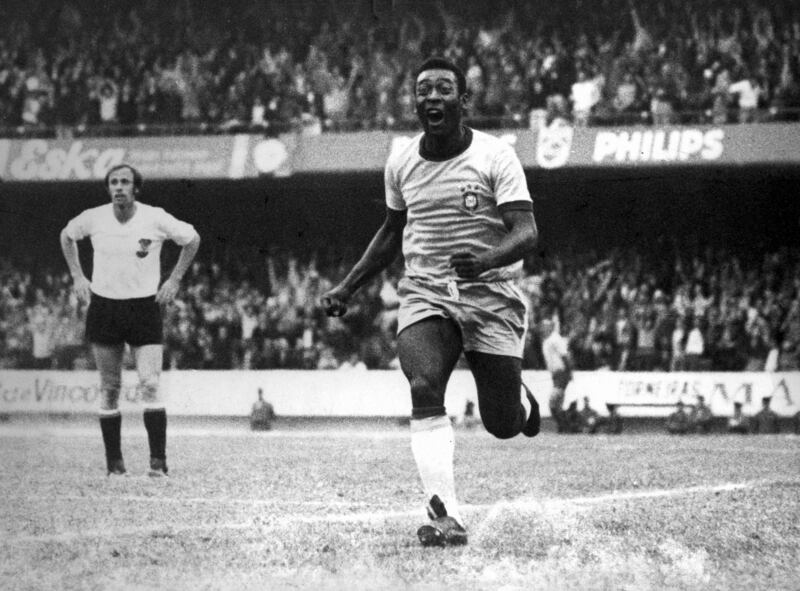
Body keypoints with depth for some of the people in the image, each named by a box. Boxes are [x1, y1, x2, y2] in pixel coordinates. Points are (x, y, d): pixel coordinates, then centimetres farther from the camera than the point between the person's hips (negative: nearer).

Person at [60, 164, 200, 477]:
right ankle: (113, 462, 10)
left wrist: (174, 279, 3)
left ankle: (158, 461, -10)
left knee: (150, 386, -12)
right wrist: (77, 276, 11)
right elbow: (67, 236, 19)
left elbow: (192, 239, 8)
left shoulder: (156, 219, -8)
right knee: (109, 389, 4)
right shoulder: (93, 218, -2)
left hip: (144, 307, -2)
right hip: (103, 307, 2)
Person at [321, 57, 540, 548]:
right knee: (425, 390, -25)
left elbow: (527, 232, -17)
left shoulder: (495, 157, -9)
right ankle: (448, 518, -30)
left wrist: (485, 260, -37)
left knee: (503, 425, -1)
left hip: (491, 296, -2)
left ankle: (521, 398, 40)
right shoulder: (401, 164, 5)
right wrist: (347, 288, 18)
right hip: (425, 296, 3)